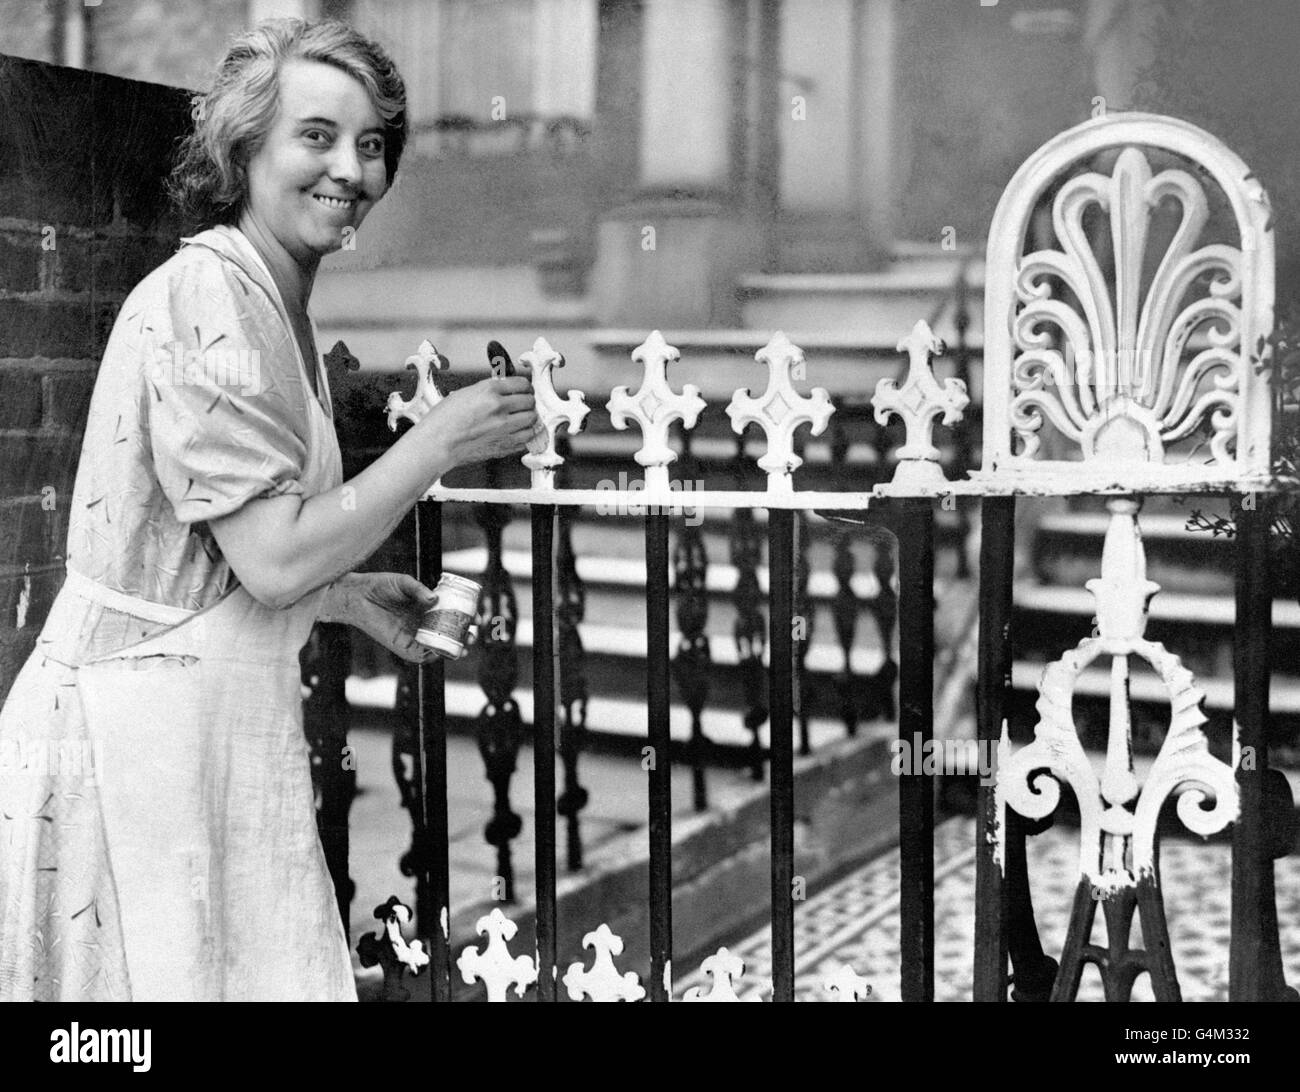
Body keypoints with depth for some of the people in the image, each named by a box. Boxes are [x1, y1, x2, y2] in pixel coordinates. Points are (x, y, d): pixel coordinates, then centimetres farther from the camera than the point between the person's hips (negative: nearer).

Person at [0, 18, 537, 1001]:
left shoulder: (273, 307, 15)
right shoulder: (208, 299, -16)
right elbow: (276, 559, -20)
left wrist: (351, 597, 14)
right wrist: (441, 441, -13)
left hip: (224, 718, 9)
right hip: (145, 724, -9)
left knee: (270, 969, 13)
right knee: (176, 976, 1)